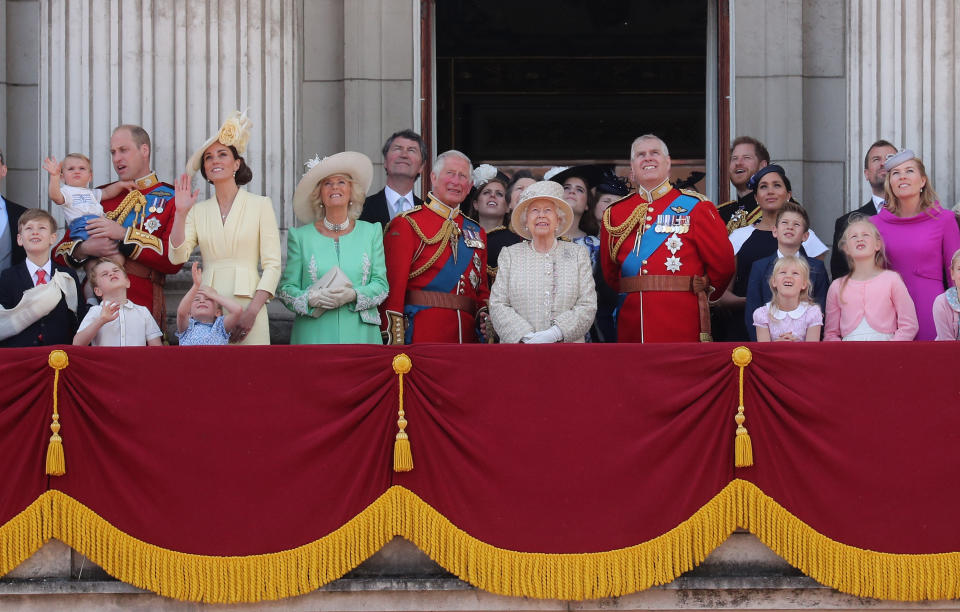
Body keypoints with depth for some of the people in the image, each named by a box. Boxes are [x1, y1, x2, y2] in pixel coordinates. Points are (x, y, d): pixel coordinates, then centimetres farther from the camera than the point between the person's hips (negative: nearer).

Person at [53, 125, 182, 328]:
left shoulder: (170, 199, 4)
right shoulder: (100, 197, 17)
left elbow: (174, 259, -9)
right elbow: (59, 251, 16)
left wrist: (124, 234, -12)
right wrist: (85, 249, -6)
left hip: (142, 305, -3)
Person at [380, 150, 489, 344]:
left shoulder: (476, 232, 18)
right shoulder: (407, 225, -1)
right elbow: (393, 287, -8)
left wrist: (485, 316, 2)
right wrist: (394, 342, -16)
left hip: (467, 335, 5)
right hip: (421, 336, -5)